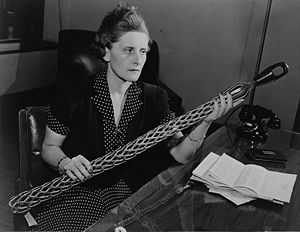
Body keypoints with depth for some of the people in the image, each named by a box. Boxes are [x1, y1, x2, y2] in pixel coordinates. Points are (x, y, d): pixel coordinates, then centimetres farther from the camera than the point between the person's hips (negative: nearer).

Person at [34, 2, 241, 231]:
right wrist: (65, 162, -19)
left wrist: (206, 122, -24)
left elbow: (180, 155, -9)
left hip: (126, 194, 2)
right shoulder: (74, 94, -8)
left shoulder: (154, 98, -1)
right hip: (74, 192, -1)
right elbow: (49, 148, 3)